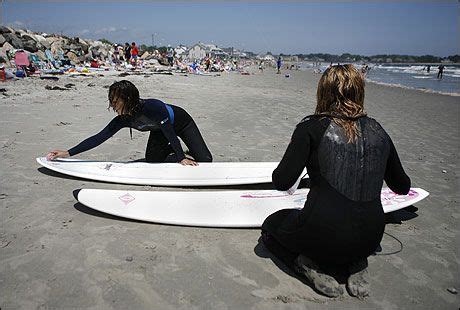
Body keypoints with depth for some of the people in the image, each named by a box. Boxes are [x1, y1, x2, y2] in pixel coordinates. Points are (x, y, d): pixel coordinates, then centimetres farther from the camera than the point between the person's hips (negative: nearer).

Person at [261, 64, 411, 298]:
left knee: (270, 227, 25)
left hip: (323, 234, -4)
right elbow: (402, 187, 14)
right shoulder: (377, 132, 3)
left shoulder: (312, 127, -10)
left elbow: (282, 182, -14)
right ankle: (357, 266, 13)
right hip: (369, 241, 5)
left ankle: (311, 268, 1)